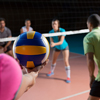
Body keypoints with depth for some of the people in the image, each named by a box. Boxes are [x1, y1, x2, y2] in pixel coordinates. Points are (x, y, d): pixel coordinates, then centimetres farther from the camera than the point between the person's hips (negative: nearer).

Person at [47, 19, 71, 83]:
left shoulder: (62, 31, -30)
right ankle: (52, 71, 44)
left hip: (64, 47, -4)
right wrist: (52, 43, -49)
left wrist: (55, 44, -53)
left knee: (66, 61, -14)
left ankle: (68, 77, -5)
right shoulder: (51, 32, -19)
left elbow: (61, 42, -35)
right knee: (53, 61, 15)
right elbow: (51, 41, -24)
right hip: (56, 47, 4)